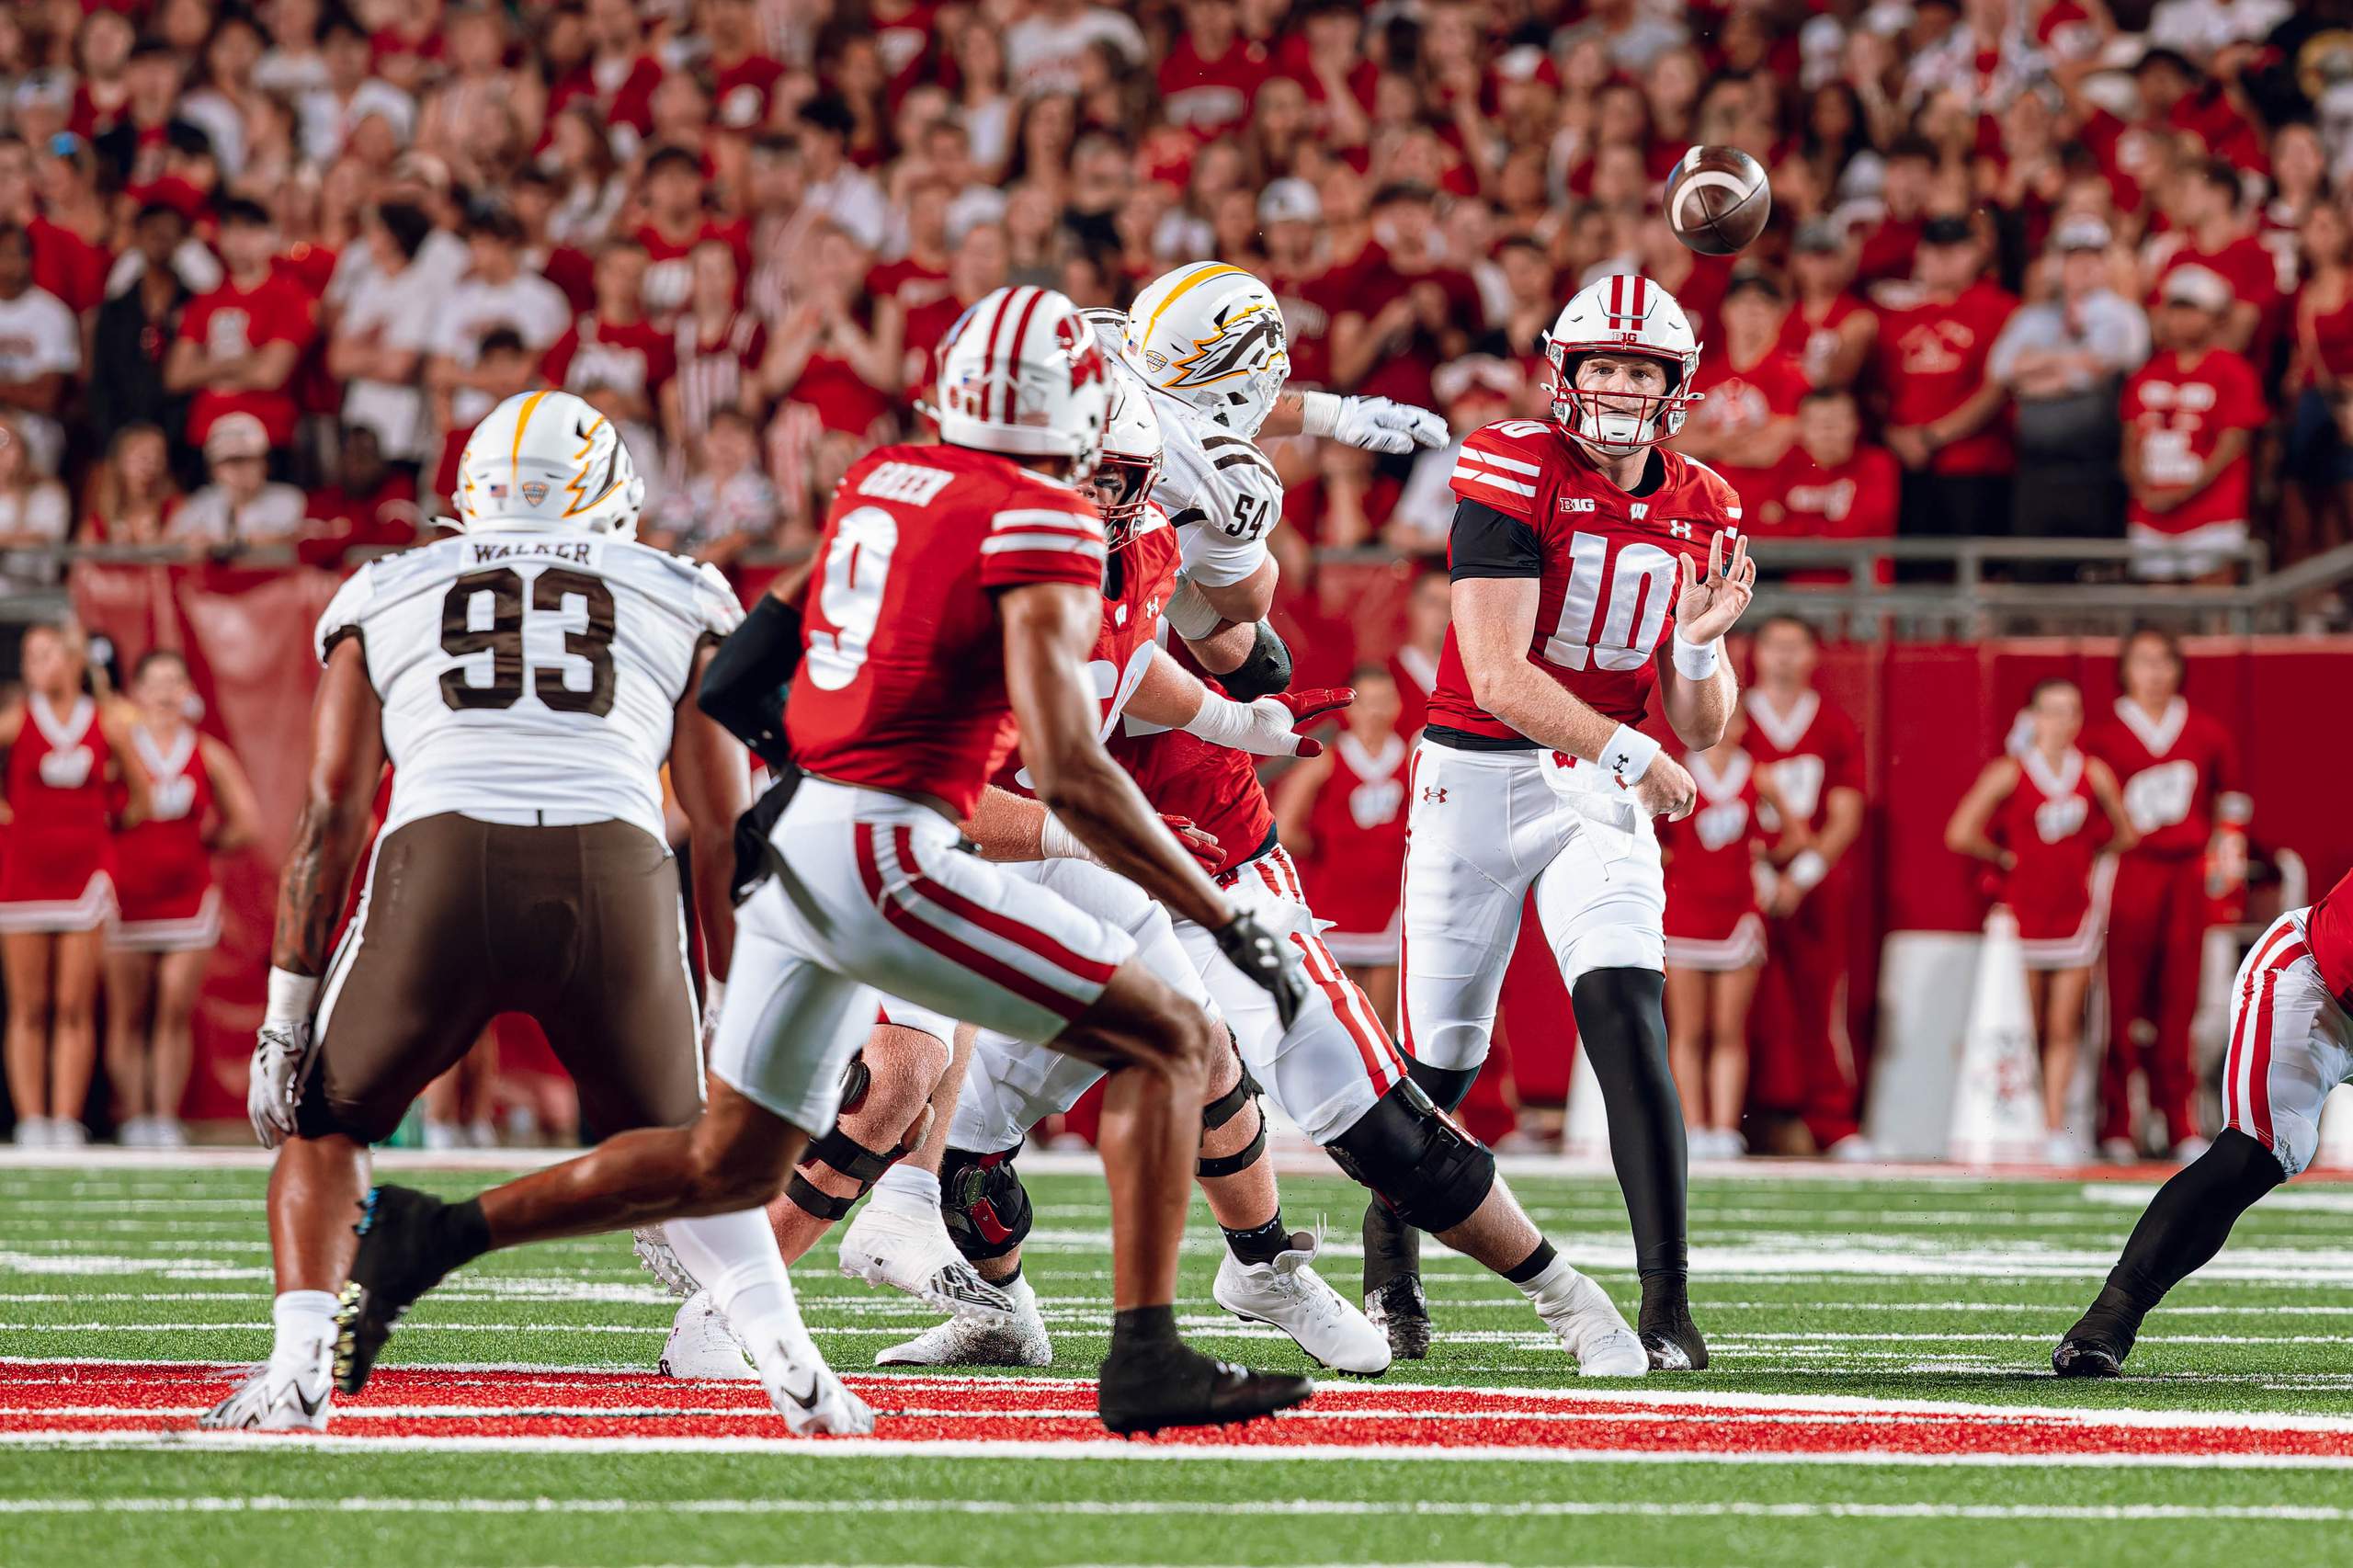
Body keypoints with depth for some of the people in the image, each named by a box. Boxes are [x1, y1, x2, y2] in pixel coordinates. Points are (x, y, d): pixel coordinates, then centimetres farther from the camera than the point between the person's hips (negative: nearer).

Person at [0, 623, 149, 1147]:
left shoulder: (107, 724, 3)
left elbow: (140, 796, 13)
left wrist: (105, 826, 9)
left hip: (84, 870, 1)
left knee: (74, 1007, -1)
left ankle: (67, 1120, 0)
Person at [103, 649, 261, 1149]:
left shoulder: (208, 755, 6)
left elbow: (246, 823, 11)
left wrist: (205, 841, 7)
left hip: (188, 895, 1)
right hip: (127, 895, -1)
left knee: (177, 1012, -4)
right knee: (128, 1015, 0)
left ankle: (166, 1117, 2)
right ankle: (132, 1118, 6)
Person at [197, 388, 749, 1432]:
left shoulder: (383, 599, 25)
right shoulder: (681, 603, 26)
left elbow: (330, 810, 17)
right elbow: (722, 833, 21)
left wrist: (286, 1019, 16)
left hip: (441, 856, 0)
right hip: (615, 867, 0)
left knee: (325, 1120, 22)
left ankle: (299, 1366, 3)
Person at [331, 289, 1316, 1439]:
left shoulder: (878, 480, 12)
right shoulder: (1040, 525, -10)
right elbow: (1068, 774, -17)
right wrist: (1230, 924, -14)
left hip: (797, 829, 8)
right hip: (881, 853, -8)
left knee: (730, 1165, 20)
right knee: (1171, 1044, -2)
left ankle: (435, 1236, 16)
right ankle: (1146, 1363, -9)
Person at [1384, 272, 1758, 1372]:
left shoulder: (1698, 512, 3)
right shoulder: (1514, 475, -13)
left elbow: (1698, 731, 6)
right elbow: (1499, 676, -20)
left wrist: (1703, 641, -13)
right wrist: (1629, 752, -26)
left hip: (1602, 792, 3)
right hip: (1478, 775, -3)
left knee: (1627, 1015, -19)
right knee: (1443, 1053, 4)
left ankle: (1667, 1300, -22)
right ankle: (1390, 1243, 36)